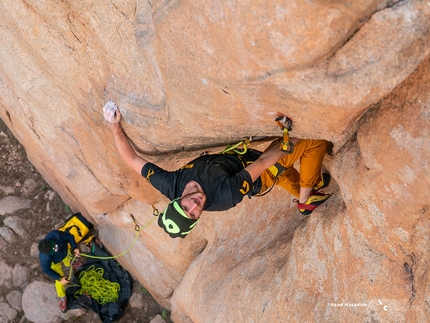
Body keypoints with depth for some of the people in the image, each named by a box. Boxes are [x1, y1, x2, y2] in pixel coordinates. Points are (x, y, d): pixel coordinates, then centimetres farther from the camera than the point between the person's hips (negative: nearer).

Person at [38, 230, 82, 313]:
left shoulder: (55, 235, -45)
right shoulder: (44, 258, -45)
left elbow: (69, 236, -25)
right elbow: (46, 270, -26)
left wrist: (75, 248, -34)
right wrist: (59, 278, -24)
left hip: (65, 250, 3)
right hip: (55, 262, -3)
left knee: (68, 262, 34)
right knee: (59, 281, 6)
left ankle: (69, 264, 72)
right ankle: (62, 297, 36)